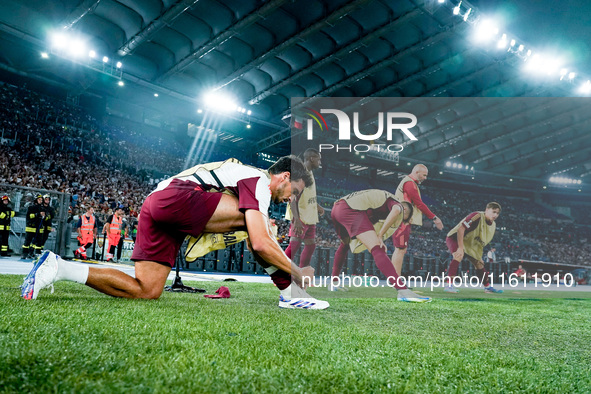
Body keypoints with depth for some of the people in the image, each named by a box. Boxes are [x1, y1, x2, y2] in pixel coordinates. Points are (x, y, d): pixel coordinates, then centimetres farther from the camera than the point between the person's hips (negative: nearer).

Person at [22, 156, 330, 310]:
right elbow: (260, 244, -15)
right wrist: (298, 273, -4)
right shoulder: (259, 180, -3)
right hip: (174, 197, -10)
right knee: (250, 216, -15)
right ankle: (291, 293, -13)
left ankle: (58, 267, 9)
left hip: (155, 205, 10)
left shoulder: (245, 177, 26)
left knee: (146, 291, 6)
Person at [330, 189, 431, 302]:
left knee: (345, 245, 34)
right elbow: (395, 211, -16)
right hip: (350, 209, -9)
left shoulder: (383, 198, 35)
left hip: (336, 208, 9)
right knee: (377, 249, -18)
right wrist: (380, 235, -12)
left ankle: (333, 283, 41)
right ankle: (403, 291, -29)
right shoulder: (397, 204, 10)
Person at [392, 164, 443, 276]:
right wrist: (434, 218, -7)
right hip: (403, 220, -11)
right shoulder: (409, 183, -8)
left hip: (403, 221, 11)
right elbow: (419, 203, -13)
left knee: (401, 250, 10)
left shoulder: (409, 182, 25)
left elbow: (416, 204, 22)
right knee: (400, 249, -13)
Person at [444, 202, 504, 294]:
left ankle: (487, 287, 31)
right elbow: (460, 229, -34)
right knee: (459, 255, -35)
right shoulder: (477, 216, -28)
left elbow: (483, 241, 14)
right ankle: (449, 285, -35)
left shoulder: (493, 225, 0)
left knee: (480, 264, 12)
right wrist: (461, 248, -36)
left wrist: (479, 255, 6)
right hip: (455, 237, -9)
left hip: (470, 244, 9)